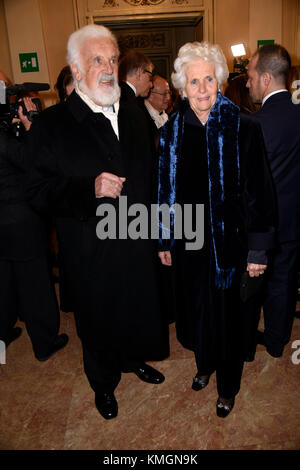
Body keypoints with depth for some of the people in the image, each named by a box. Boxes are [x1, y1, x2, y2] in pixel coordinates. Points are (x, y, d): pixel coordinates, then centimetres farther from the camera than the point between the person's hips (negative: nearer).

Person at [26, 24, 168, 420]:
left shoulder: (131, 113, 5)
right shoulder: (53, 123, -13)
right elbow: (39, 193, -15)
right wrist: (90, 189, -29)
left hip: (136, 242, 5)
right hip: (92, 251, -4)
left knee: (137, 309, 22)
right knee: (98, 320, 17)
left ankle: (133, 359, 54)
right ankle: (103, 383, 46)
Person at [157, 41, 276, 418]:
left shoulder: (242, 128, -11)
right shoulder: (172, 131, 0)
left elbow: (258, 191, -10)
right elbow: (165, 190, 4)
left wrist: (256, 250, -10)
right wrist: (164, 240, 5)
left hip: (227, 239, -3)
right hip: (187, 240, 4)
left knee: (225, 312, 11)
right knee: (194, 306, 19)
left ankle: (227, 385, 38)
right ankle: (204, 364, 48)